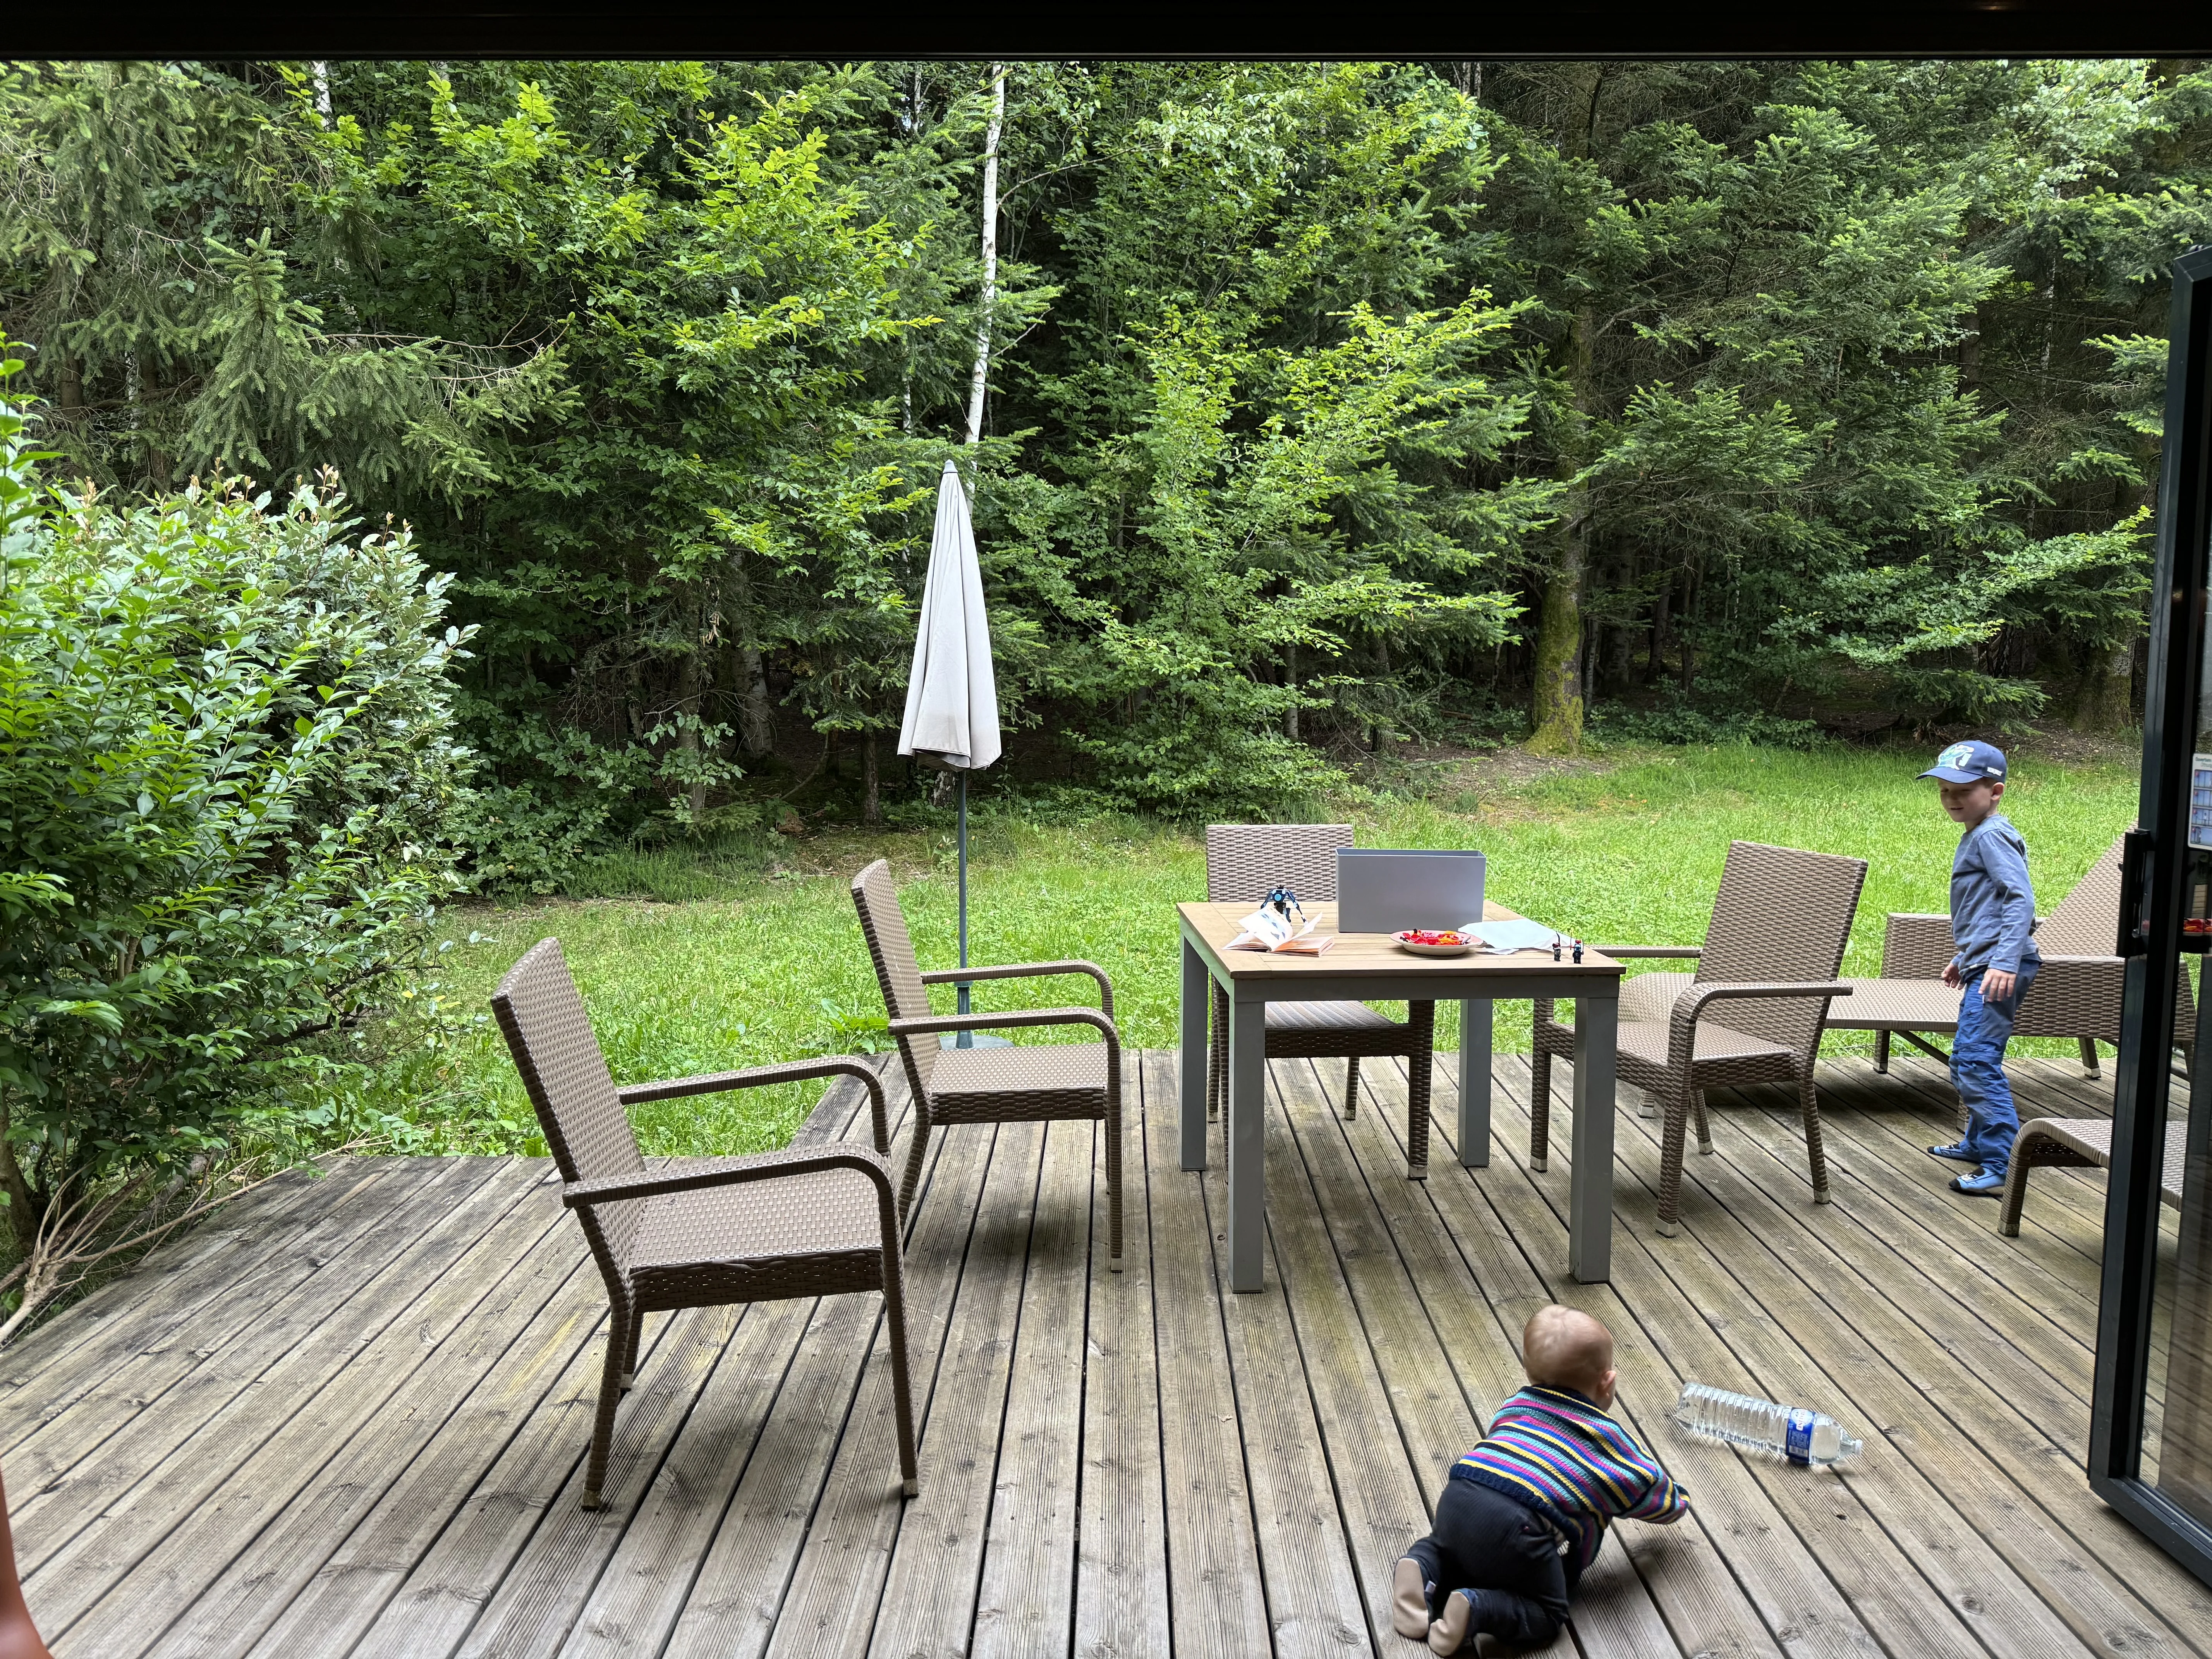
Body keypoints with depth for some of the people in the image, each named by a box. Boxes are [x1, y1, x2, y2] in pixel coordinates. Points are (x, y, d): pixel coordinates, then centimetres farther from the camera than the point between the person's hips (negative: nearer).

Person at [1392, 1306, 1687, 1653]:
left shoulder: (1516, 1405, 27)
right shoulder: (1610, 1440, 18)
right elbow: (1661, 1496, 31)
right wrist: (1680, 1500, 55)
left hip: (1457, 1501, 5)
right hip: (1513, 1529, -5)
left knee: (1455, 1552, 35)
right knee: (1548, 1614, 15)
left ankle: (1422, 1566, 2)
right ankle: (1477, 1610, -12)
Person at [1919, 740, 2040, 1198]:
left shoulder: (1992, 836, -12)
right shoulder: (1976, 837, 20)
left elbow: (2021, 899, -23)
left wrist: (2005, 961, -30)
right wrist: (1964, 957, 38)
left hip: (1998, 968, -11)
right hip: (1983, 964, 11)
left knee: (1976, 1058, -17)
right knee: (1969, 1059, 19)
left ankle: (2003, 1167, -17)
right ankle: (1979, 1143, 34)